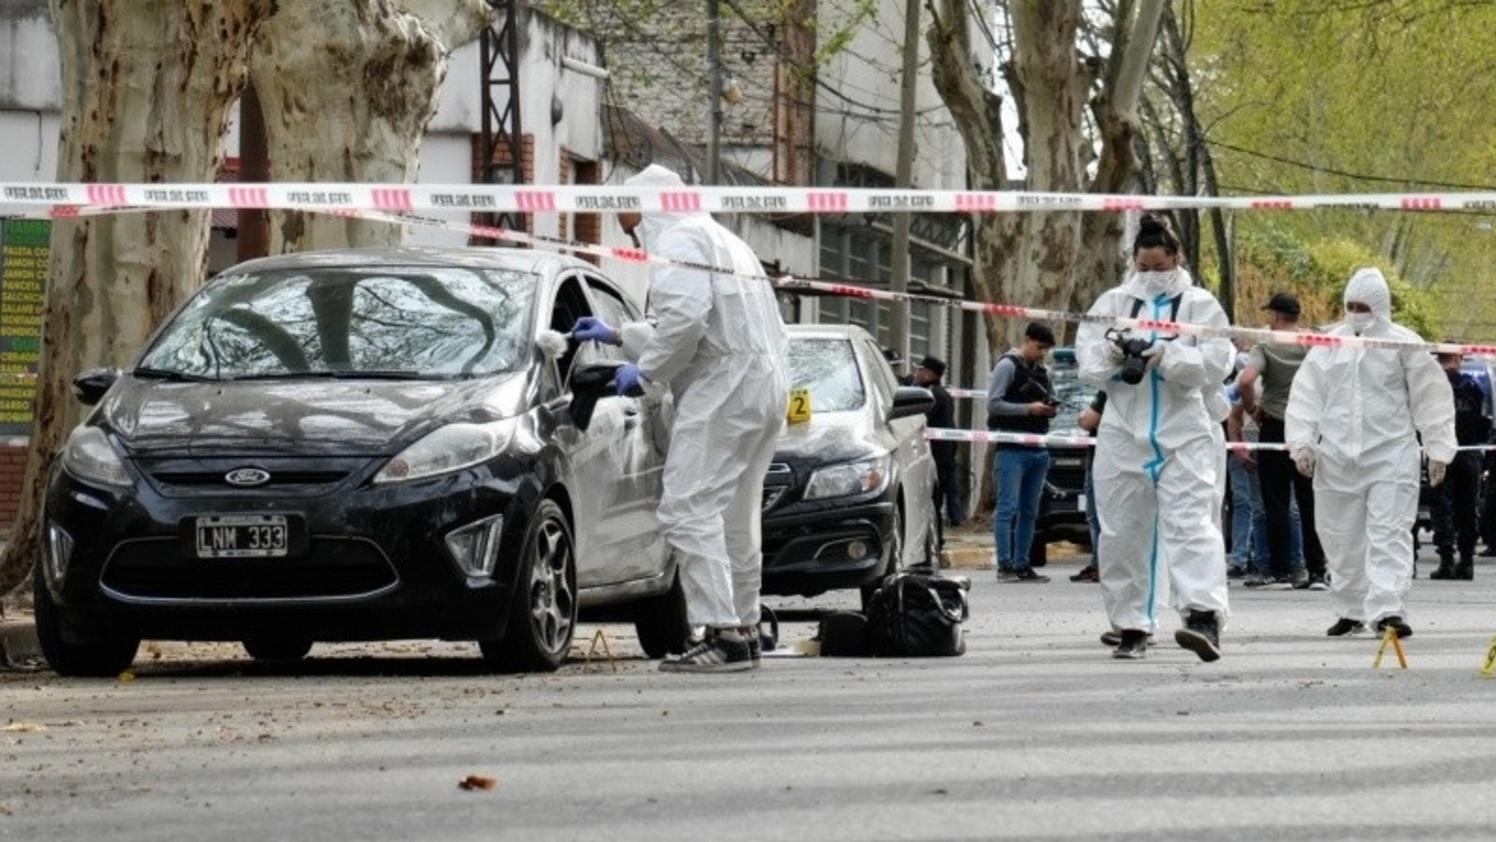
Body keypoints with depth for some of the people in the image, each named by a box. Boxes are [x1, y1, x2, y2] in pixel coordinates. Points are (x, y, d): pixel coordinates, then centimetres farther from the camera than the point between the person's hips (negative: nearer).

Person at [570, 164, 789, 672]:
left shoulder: (678, 241, -5)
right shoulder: (721, 241, 28)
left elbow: (684, 317, -21)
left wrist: (646, 371, -9)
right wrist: (618, 336, 43)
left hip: (725, 386, -11)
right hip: (766, 386, 11)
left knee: (690, 510, -14)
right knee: (734, 517, 17)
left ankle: (721, 634, -21)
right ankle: (743, 629, 19)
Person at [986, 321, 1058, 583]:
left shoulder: (1042, 370, 18)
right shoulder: (1008, 366, -4)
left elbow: (1050, 400, 28)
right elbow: (993, 404, -11)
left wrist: (1051, 409, 4)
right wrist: (1028, 409, -17)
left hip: (1038, 451, 8)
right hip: (1012, 450, -8)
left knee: (1029, 512, 8)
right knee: (1008, 508, -10)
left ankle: (1022, 565, 12)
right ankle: (1004, 566, -11)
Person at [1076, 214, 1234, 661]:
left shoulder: (1200, 305, 5)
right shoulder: (1112, 303, 14)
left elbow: (1216, 362, -7)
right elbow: (1086, 357, 6)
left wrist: (1168, 356, -21)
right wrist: (1112, 355, -16)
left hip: (1186, 435, -4)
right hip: (1124, 434, 4)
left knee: (1190, 523, -16)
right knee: (1123, 531, 6)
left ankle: (1204, 616, -28)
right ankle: (1132, 626, 14)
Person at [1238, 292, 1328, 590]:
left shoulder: (1265, 348, -7)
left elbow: (1246, 380, -22)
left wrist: (1251, 409, -5)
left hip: (1274, 429, -3)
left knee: (1277, 504, 3)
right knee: (1310, 504, 7)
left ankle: (1282, 568, 1)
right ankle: (1316, 571, 5)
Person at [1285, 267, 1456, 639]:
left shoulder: (1403, 344, 0)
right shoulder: (1329, 345, 8)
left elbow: (1431, 397, 3)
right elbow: (1306, 395, 9)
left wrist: (1438, 449, 1)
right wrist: (1302, 442, -1)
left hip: (1391, 454, -3)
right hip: (1337, 456, 3)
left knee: (1390, 534, -11)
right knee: (1341, 538, 9)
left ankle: (1387, 609, -18)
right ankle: (1350, 609, 23)